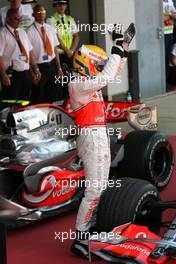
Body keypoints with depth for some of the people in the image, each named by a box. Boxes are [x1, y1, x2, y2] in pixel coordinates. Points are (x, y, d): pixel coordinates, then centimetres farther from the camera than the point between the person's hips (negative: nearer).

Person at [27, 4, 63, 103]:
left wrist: (59, 67, 6)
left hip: (52, 65, 5)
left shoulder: (50, 29, 6)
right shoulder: (30, 32, -11)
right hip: (39, 67, -5)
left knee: (54, 95, 14)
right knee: (39, 98, 5)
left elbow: (55, 48, 8)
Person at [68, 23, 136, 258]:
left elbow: (114, 72, 20)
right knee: (94, 191, -12)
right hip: (91, 138, -10)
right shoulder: (78, 84, -15)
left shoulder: (90, 81, 13)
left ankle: (92, 229, 23)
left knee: (101, 188, 15)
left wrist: (124, 46, 11)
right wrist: (117, 48, -16)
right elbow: (107, 77, -25)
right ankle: (80, 239, -9)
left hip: (101, 136, 10)